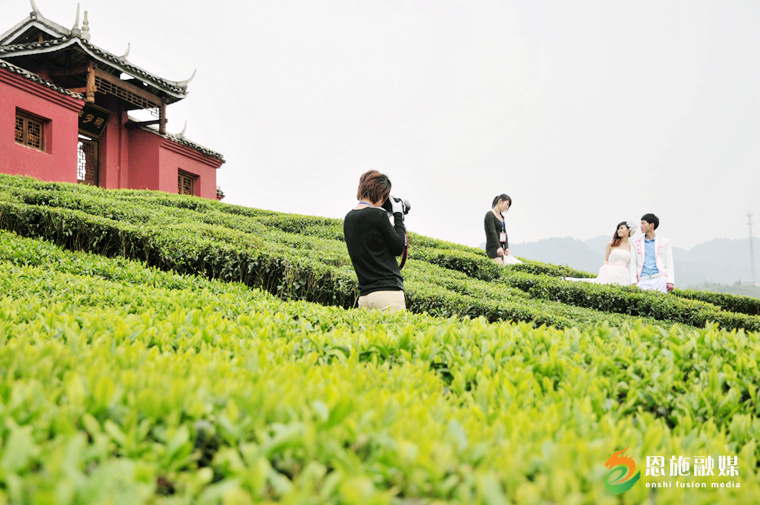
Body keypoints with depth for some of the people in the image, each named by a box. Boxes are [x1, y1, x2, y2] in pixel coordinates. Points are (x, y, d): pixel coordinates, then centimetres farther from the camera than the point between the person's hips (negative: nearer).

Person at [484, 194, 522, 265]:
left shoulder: (501, 216, 21)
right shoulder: (490, 215, -4)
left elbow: (505, 233, 12)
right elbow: (493, 232, -17)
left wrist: (507, 248, -4)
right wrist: (498, 247, -29)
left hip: (501, 249, 8)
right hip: (493, 248, -8)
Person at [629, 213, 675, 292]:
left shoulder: (664, 242, 13)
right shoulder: (636, 242, 16)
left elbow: (669, 264, 8)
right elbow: (632, 264, 12)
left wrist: (670, 282, -4)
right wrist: (634, 282, 0)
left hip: (660, 278, -1)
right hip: (644, 280, 1)